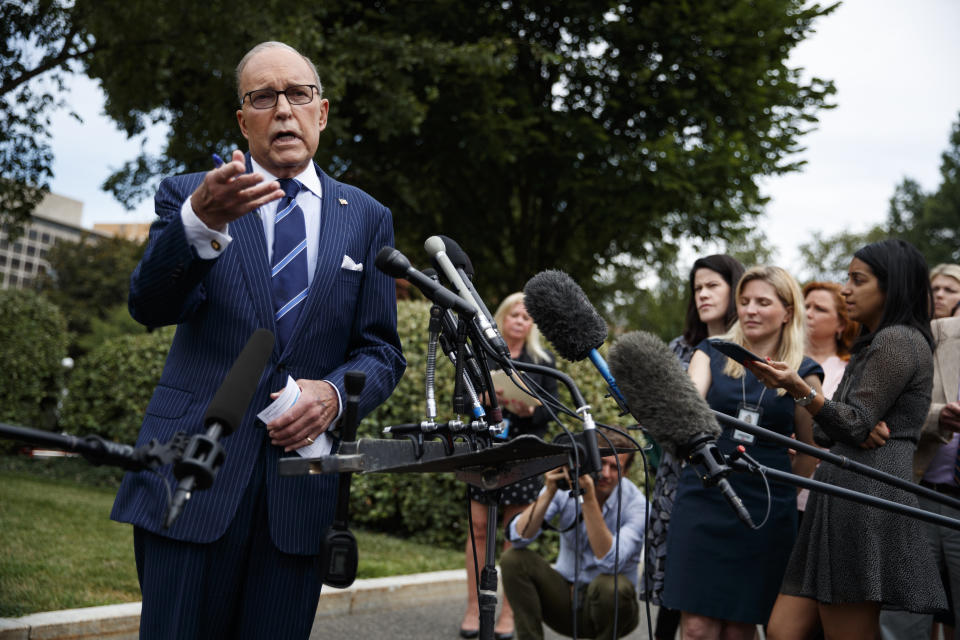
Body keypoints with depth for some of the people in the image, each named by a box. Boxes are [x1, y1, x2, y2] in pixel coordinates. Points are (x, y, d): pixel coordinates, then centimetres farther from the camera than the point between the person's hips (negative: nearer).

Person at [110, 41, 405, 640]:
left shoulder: (367, 218, 13)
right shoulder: (189, 195, 6)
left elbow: (382, 350, 11)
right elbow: (150, 306, -11)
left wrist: (334, 392, -11)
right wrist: (200, 221, -30)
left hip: (302, 485, 2)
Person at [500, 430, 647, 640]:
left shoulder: (635, 504, -16)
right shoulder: (564, 485, -9)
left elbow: (610, 562, -31)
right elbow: (519, 536, -17)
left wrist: (589, 498, -35)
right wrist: (549, 492, -29)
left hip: (607, 603, -3)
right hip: (565, 599, 3)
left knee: (610, 585, -36)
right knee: (514, 558, -19)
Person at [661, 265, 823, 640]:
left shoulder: (802, 373, 7)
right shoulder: (712, 354, 8)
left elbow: (812, 448, 14)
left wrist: (781, 492, 8)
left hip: (765, 511, 0)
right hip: (704, 501, 0)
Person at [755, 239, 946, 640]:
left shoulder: (898, 341, -6)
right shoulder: (875, 344, 25)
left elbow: (856, 426, -15)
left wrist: (800, 390, -26)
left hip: (865, 498, -10)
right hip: (841, 496, 10)